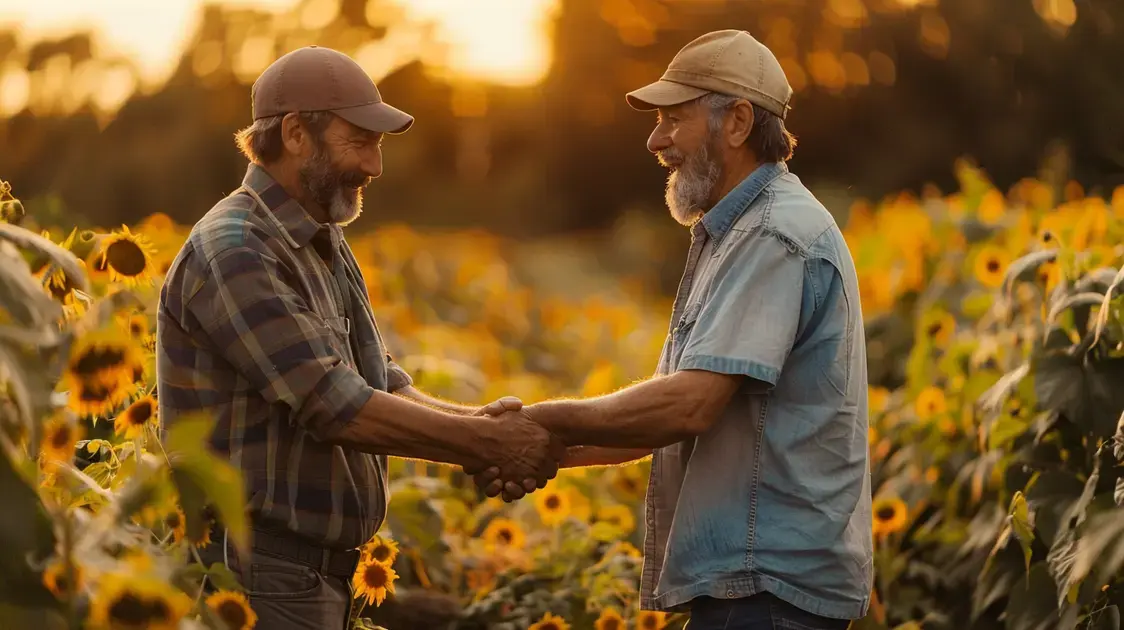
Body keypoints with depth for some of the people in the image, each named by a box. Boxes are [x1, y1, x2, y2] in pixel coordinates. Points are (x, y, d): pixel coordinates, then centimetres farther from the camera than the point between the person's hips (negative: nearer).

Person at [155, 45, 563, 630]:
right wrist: (486, 441, -18)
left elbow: (382, 386, 11)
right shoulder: (235, 252, -17)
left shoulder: (325, 247, 15)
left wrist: (477, 421, -8)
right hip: (260, 577, -9)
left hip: (324, 569, 9)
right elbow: (333, 406, -22)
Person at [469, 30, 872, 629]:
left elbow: (688, 406, -24)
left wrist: (541, 421, -13)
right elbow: (671, 410, 18)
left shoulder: (776, 238, -15)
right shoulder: (733, 236, 20)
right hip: (751, 570, 10)